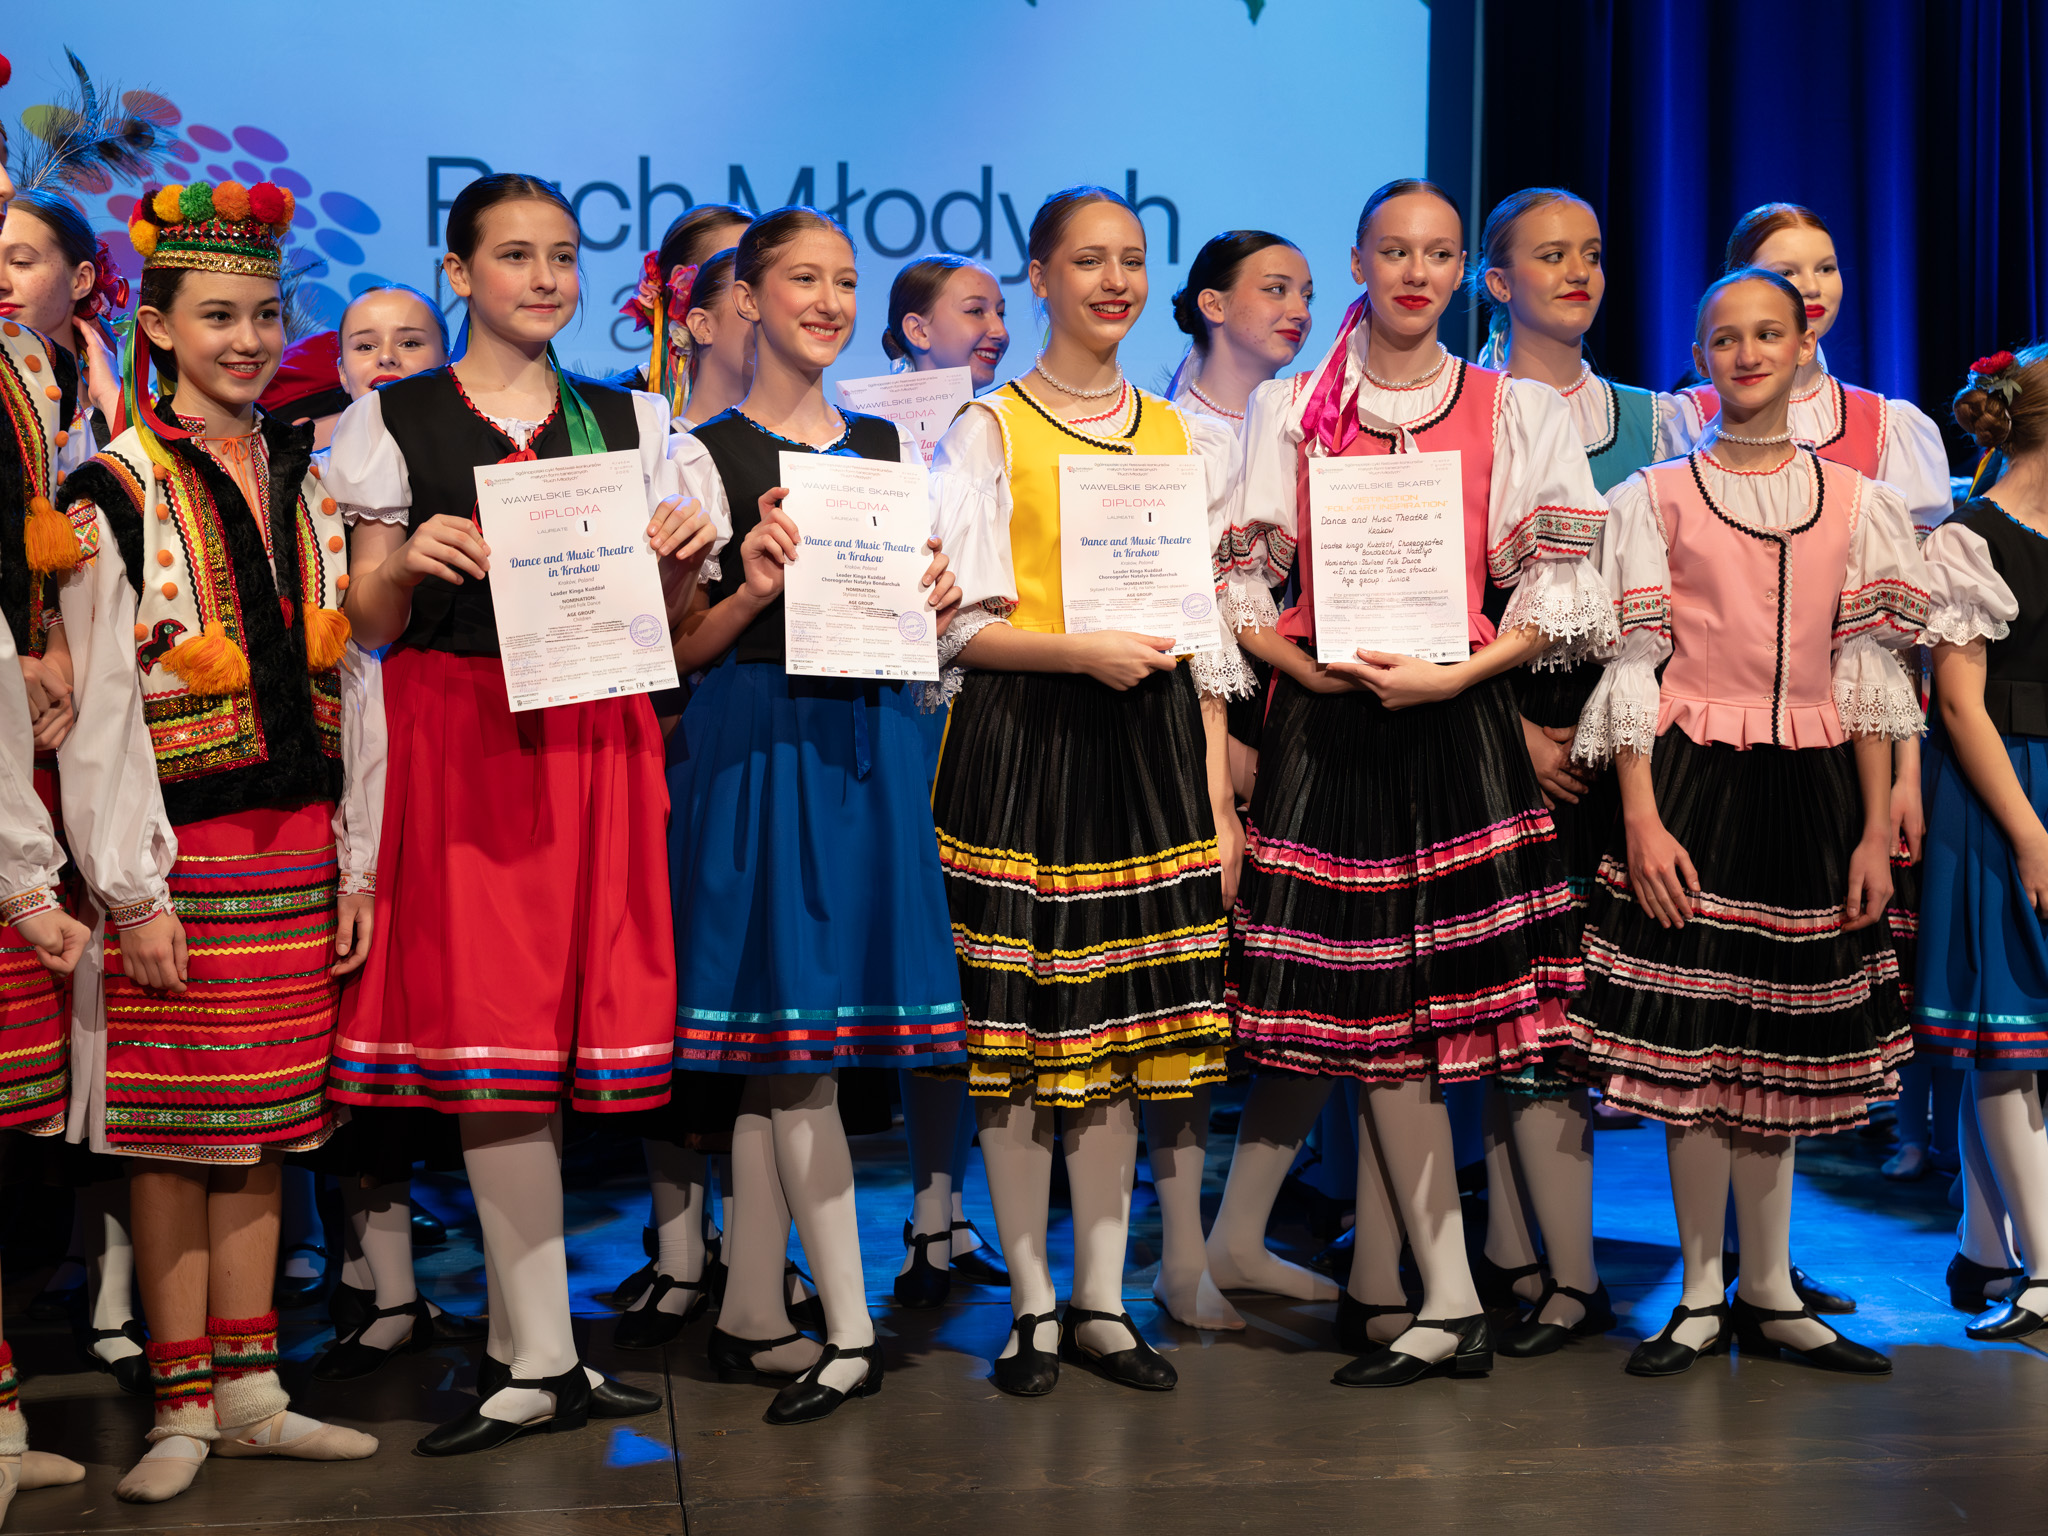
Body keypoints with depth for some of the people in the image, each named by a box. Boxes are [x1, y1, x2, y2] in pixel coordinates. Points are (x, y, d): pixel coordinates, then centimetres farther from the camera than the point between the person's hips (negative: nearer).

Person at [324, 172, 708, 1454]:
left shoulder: (629, 421, 13)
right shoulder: (392, 423, 5)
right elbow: (371, 628, 5)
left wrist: (683, 558, -7)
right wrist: (408, 563, -15)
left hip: (595, 736, 2)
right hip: (458, 738, -2)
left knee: (537, 1028, 3)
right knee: (493, 1026, -6)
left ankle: (521, 1337, 15)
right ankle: (543, 1361, 0)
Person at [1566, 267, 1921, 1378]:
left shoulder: (1855, 500, 10)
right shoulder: (1655, 496, 3)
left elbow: (1870, 673, 8)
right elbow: (1632, 666, -2)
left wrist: (1876, 830, 2)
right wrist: (1641, 818, -11)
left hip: (1811, 787, 2)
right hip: (1692, 779, -2)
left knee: (1782, 1036, 7)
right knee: (1694, 1030, -3)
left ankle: (1771, 1295, 16)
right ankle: (1702, 1295, 8)